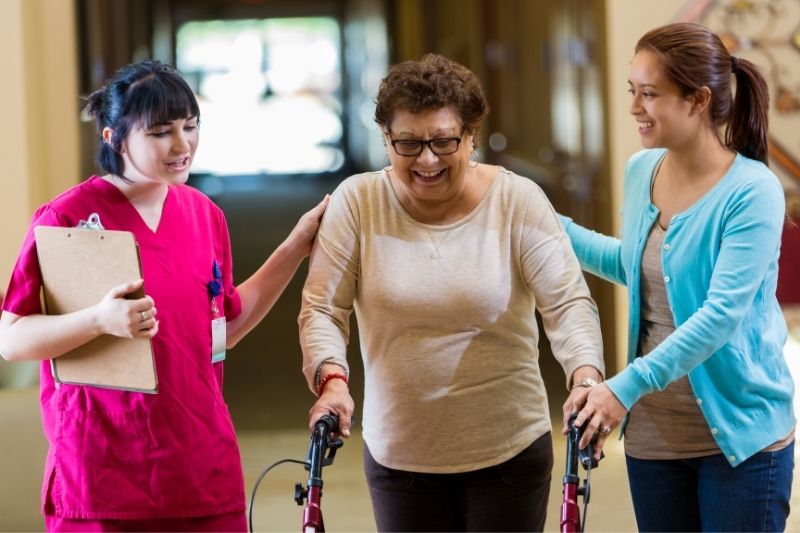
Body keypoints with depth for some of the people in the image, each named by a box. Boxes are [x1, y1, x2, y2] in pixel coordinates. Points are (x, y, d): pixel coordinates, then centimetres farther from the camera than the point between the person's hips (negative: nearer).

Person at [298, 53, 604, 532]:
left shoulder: (518, 201, -7)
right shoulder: (357, 202, -4)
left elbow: (568, 302, -12)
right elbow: (322, 308, -6)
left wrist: (585, 376, -30)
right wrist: (331, 378, -25)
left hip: (509, 451, -1)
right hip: (398, 453, 1)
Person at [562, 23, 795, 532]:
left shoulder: (752, 191, -18)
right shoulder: (640, 171, 3)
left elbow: (722, 314, -25)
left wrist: (627, 386, -31)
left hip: (741, 435, -6)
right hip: (653, 433, 6)